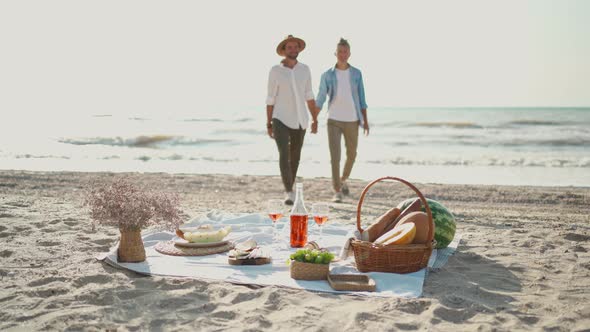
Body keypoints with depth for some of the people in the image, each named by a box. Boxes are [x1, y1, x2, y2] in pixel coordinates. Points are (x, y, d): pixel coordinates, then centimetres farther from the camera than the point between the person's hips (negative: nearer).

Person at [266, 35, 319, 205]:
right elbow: (270, 99, -3)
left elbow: (309, 96, 7)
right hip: (281, 120, -4)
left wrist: (315, 120, 3)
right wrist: (269, 125, -3)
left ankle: (289, 188, 32)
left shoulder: (305, 69, 2)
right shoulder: (275, 71, -8)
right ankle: (290, 193, -15)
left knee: (295, 157, 13)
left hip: (299, 120, 4)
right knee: (284, 156, -19)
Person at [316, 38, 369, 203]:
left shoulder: (356, 74, 4)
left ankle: (343, 180, 39)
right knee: (335, 156, -11)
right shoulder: (327, 75, 0)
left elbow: (361, 98, 7)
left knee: (351, 155, 12)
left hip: (352, 121, 2)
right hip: (334, 121, -2)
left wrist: (365, 120, 1)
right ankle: (337, 192, -8)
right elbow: (320, 99, -1)